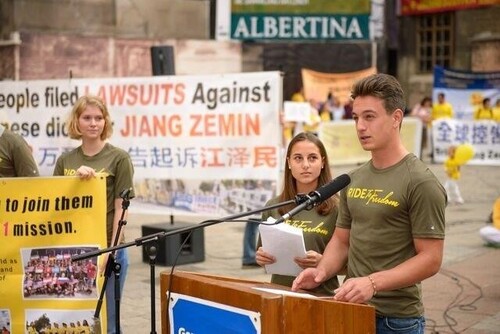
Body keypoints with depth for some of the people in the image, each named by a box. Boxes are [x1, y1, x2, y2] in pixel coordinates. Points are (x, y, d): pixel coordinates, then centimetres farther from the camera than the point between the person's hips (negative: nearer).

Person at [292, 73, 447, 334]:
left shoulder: (421, 183, -13)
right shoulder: (354, 180, 7)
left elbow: (430, 259, -15)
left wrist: (373, 282, -25)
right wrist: (322, 271, -4)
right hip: (350, 310, 6)